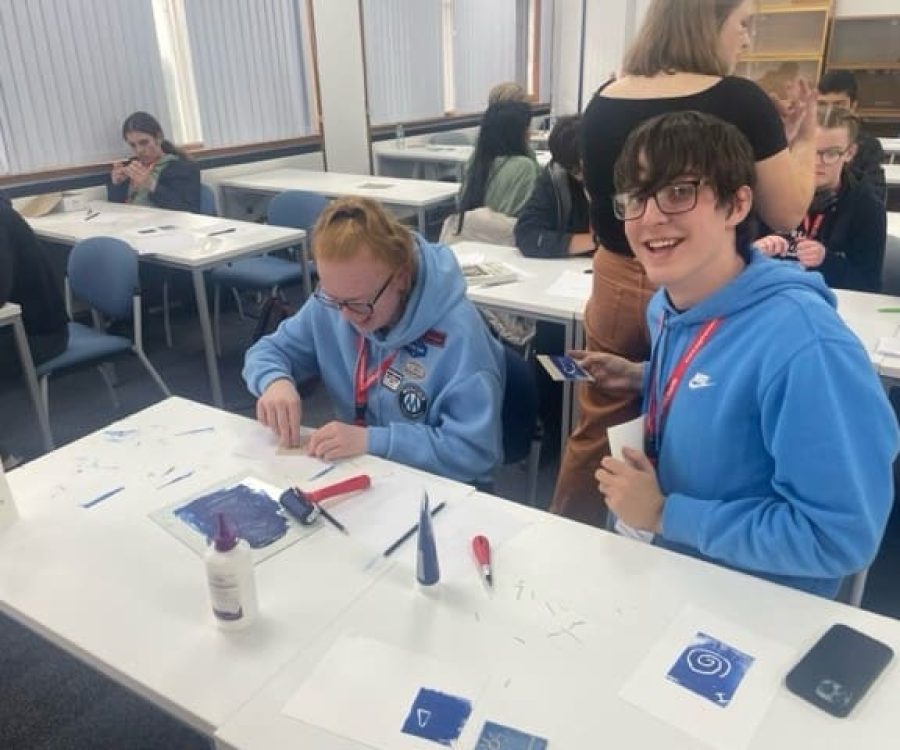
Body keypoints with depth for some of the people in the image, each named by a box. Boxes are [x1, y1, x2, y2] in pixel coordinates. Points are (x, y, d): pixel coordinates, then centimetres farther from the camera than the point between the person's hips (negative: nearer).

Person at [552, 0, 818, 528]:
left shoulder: (602, 103, 0)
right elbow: (788, 214, -5)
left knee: (596, 430, 17)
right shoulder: (741, 101, -14)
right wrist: (804, 141, 13)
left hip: (617, 288, 5)